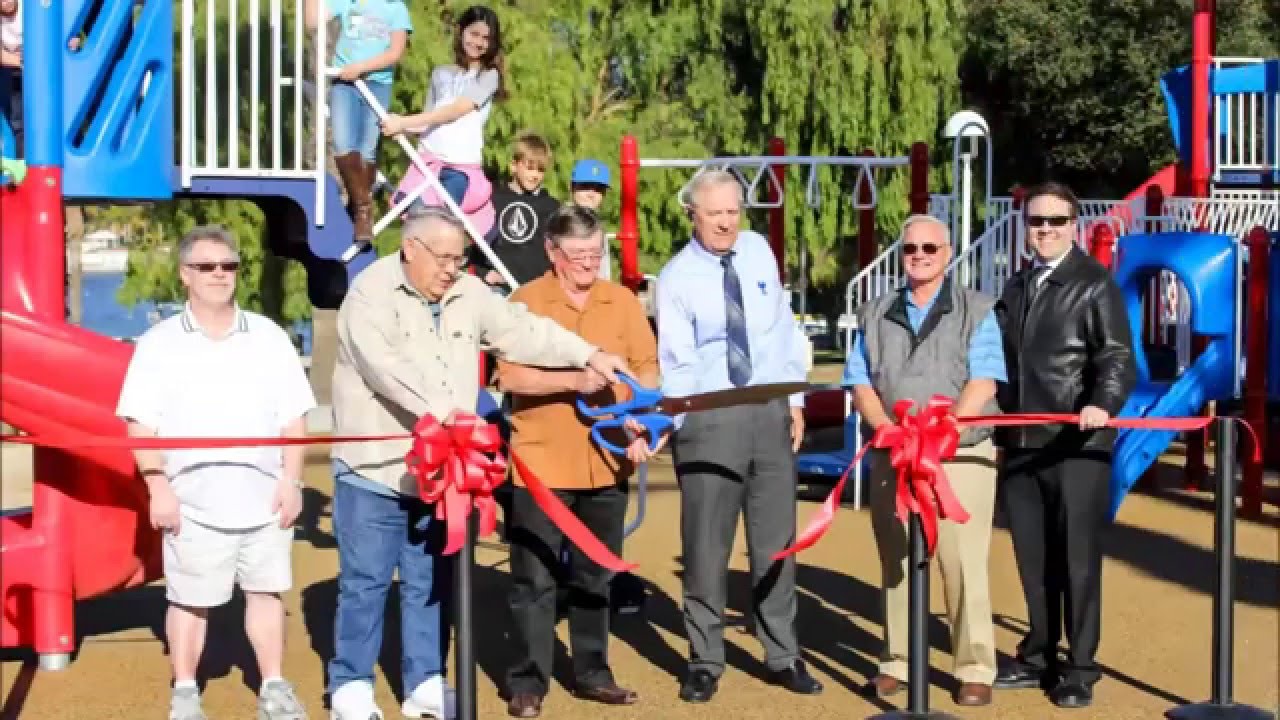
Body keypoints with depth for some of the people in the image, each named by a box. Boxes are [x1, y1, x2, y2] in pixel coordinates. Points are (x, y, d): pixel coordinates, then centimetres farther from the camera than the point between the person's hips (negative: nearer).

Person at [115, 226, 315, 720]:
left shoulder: (269, 337, 8)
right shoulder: (159, 343, 1)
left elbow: (293, 416, 8)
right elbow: (140, 424, -1)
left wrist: (291, 480, -1)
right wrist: (158, 488, -9)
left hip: (264, 496, 2)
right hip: (194, 500, -2)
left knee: (265, 589, 8)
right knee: (189, 597, 5)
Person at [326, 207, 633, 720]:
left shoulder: (468, 294, 7)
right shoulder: (371, 293, -13)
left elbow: (524, 332, 10)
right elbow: (384, 364, -28)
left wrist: (588, 355, 2)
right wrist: (439, 408, -38)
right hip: (375, 470, -5)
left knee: (432, 583, 12)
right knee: (365, 582, 2)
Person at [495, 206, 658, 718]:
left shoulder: (622, 301, 7)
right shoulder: (525, 302, -4)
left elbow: (647, 365, 5)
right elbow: (508, 376, -14)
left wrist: (643, 419, -12)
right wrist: (574, 380, -24)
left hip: (607, 461, 4)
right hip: (542, 461, -4)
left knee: (595, 575, 14)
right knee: (535, 579, 0)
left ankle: (591, 673, 25)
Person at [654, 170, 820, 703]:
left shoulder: (758, 251, 7)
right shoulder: (676, 278, -7)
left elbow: (785, 329, 11)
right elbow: (676, 363, -13)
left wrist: (794, 400, 7)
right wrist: (680, 427, -25)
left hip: (771, 411, 4)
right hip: (709, 418, -4)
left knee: (775, 540, 10)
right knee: (706, 545, 1)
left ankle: (783, 656, 21)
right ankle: (705, 661, 13)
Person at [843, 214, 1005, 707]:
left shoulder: (977, 311, 5)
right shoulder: (876, 315, 15)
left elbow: (983, 382, -7)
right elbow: (860, 382, 7)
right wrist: (888, 430, -11)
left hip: (961, 455, -3)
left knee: (964, 565, -5)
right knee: (895, 564, 6)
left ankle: (975, 670, -1)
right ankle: (896, 662, 14)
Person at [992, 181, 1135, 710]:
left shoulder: (1096, 285, -3)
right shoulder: (1015, 288, 17)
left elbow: (1117, 358, -12)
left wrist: (1103, 405, -29)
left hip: (1076, 445, -6)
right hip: (1020, 444, 6)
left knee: (1076, 559, 0)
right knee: (1032, 559, 11)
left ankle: (1079, 670, 8)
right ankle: (1038, 658, 23)